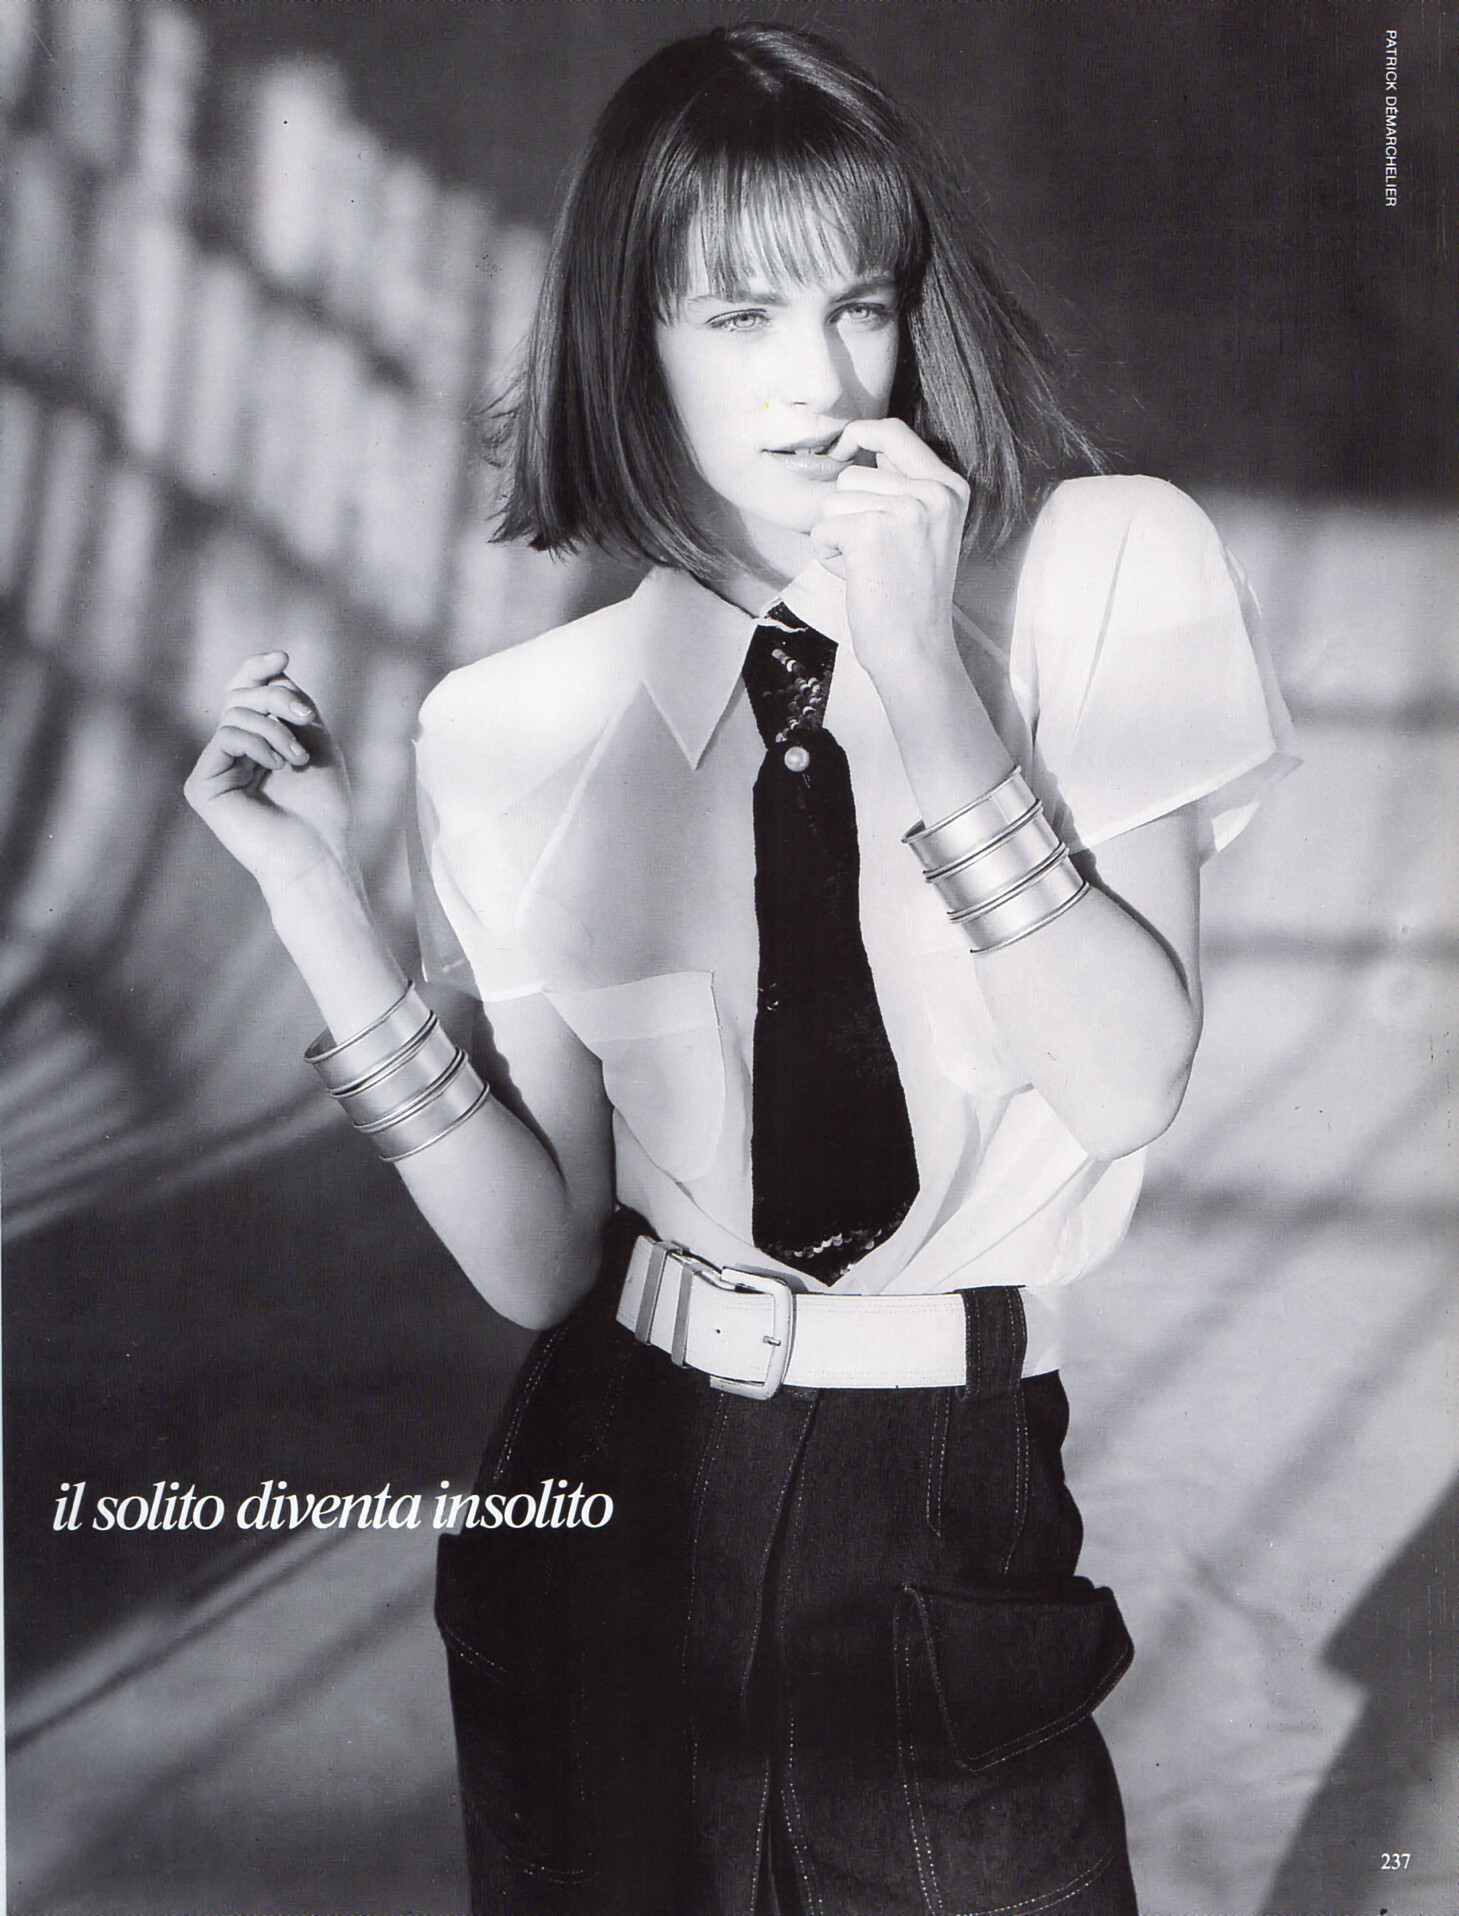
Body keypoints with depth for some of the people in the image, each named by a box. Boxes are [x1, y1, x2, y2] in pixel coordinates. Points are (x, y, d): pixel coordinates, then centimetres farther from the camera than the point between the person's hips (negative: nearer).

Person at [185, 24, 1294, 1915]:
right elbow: (539, 1252, -5)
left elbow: (1125, 1083, -14)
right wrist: (325, 913, -15)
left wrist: (926, 685, -22)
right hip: (623, 1490, 1)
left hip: (958, 1507, 0)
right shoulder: (522, 730, -5)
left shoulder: (1098, 575, -6)